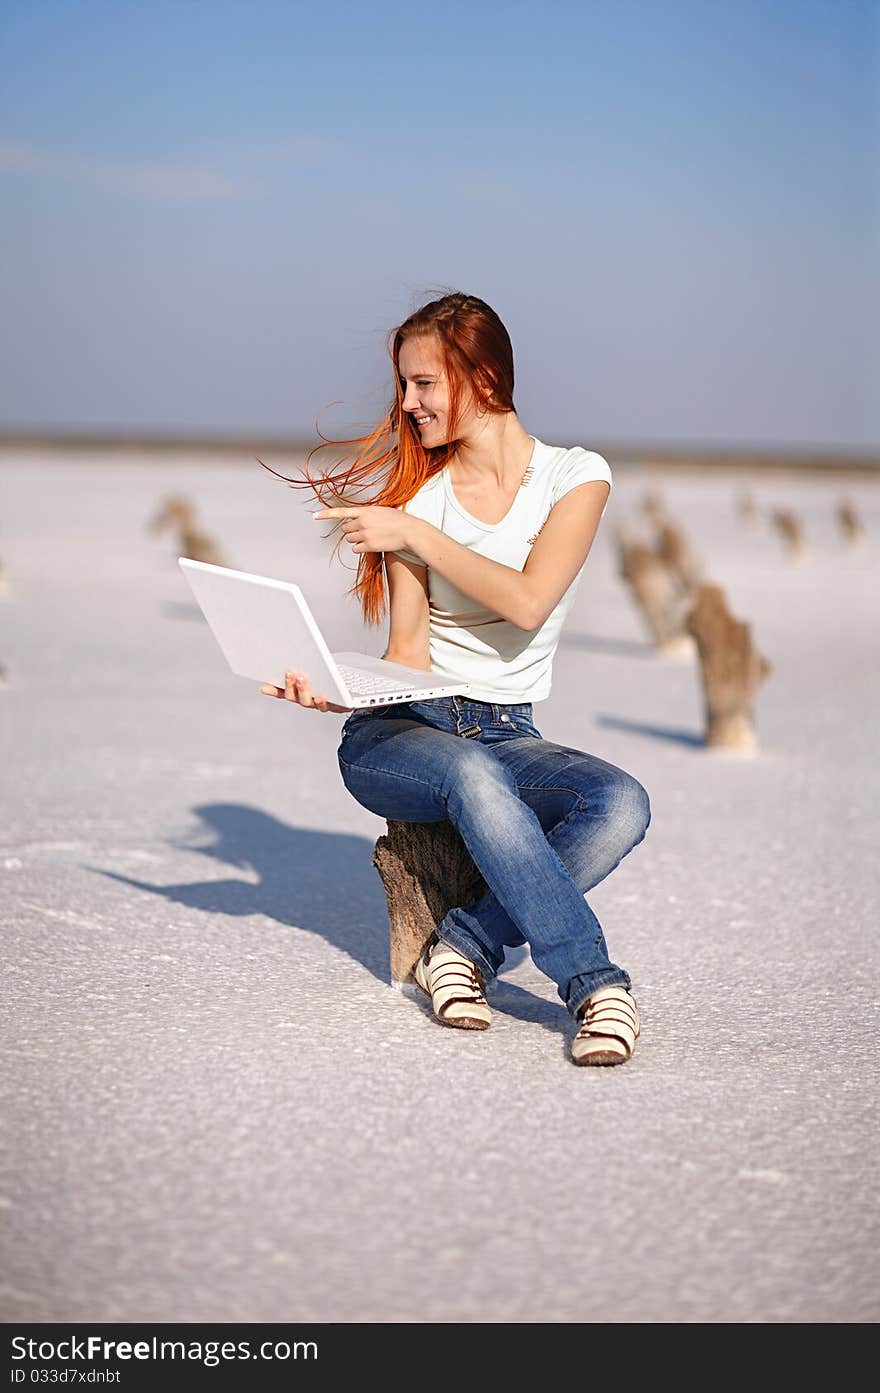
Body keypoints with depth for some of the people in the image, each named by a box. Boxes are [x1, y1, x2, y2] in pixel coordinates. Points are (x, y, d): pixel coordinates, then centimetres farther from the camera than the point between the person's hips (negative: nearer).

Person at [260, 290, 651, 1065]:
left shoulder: (576, 475, 1)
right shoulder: (416, 492, 7)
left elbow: (527, 602, -15)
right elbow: (409, 652, 0)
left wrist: (415, 535, -13)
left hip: (507, 733, 0)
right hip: (395, 732, 0)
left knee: (622, 803, -31)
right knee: (472, 773, -37)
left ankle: (466, 946, -21)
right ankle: (596, 984, -31)